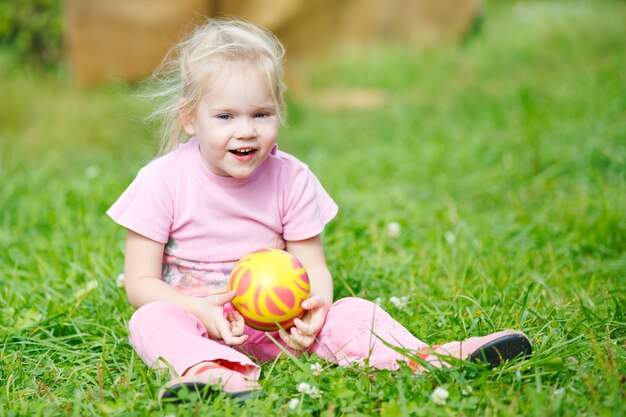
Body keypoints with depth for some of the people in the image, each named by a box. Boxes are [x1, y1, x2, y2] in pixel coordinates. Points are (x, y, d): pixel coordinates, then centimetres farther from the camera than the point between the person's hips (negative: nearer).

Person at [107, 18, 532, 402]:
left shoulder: (290, 178, -3)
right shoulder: (163, 181, -10)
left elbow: (313, 267, 0)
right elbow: (141, 281, -9)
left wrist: (316, 303, -25)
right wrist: (200, 310, -27)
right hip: (197, 318, -2)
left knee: (349, 312, -20)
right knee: (152, 321, -33)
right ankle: (211, 371, -61)